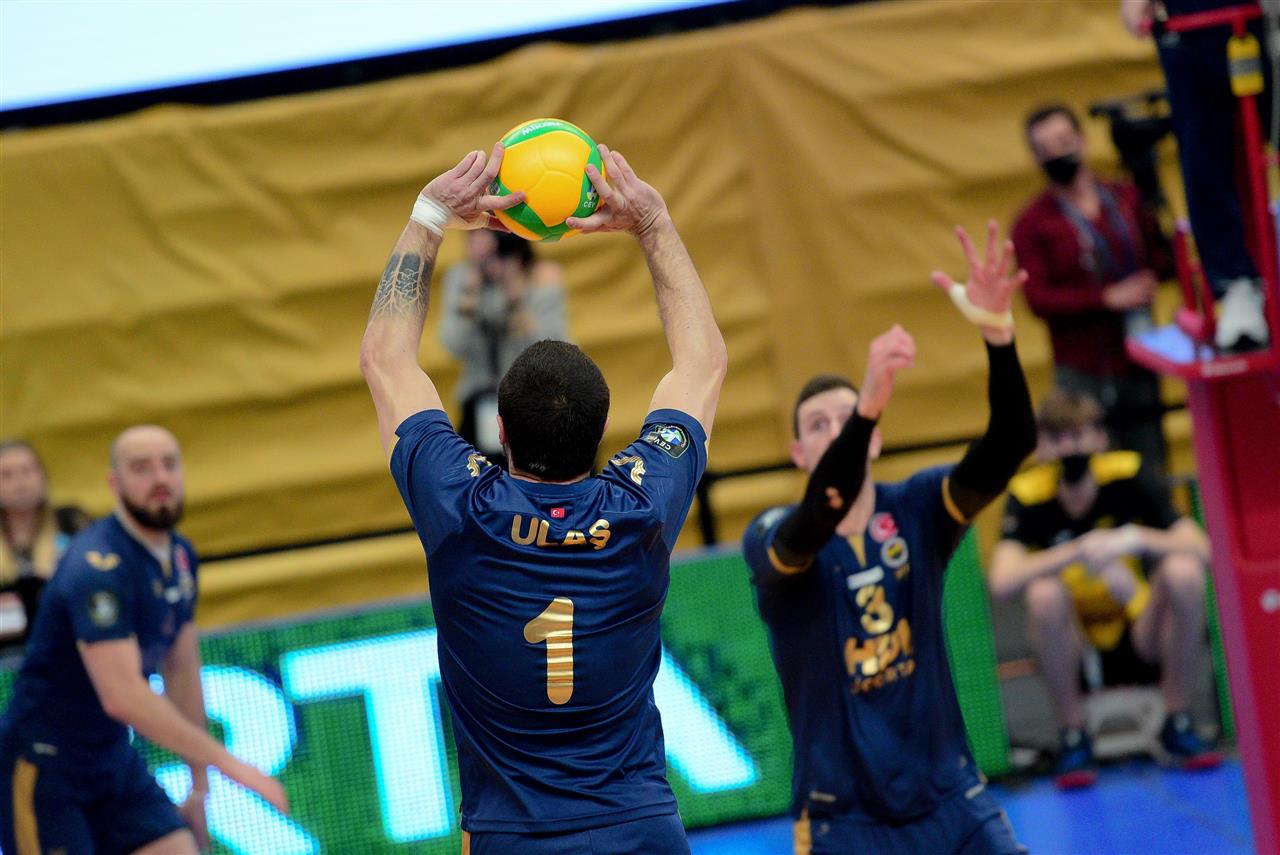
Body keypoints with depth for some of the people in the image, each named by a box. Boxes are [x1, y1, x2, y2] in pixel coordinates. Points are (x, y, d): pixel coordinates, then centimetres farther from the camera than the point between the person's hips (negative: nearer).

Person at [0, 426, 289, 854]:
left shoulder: (179, 557, 6)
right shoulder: (99, 565, -23)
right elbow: (122, 695, -32)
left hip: (115, 759, 8)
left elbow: (182, 672, 16)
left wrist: (199, 785, 15)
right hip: (43, 766, -8)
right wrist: (226, 761, -30)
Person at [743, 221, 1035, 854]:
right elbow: (818, 519, -34)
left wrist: (999, 336, -37)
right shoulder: (770, 539, -9)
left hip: (951, 800, 3)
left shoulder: (918, 508, -2)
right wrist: (869, 404, -50)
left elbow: (1011, 446, -19)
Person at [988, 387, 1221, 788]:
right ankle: (1073, 736, -13)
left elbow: (1202, 549, -17)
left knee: (1183, 571, -27)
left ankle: (1178, 724, -10)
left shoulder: (1128, 476, -11)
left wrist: (1135, 539, -34)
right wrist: (1081, 552, -39)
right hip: (1073, 650, -1)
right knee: (1045, 592, -32)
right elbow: (1001, 581, -31)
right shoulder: (1028, 496, -14)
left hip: (1140, 639, 1)